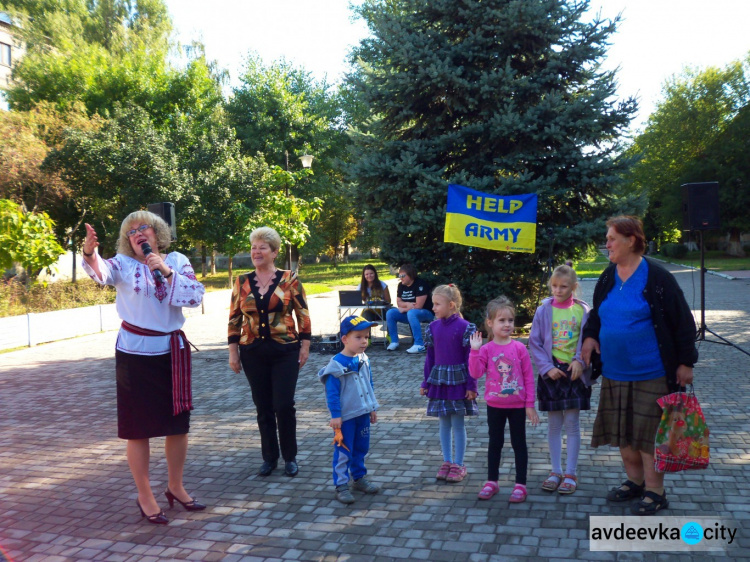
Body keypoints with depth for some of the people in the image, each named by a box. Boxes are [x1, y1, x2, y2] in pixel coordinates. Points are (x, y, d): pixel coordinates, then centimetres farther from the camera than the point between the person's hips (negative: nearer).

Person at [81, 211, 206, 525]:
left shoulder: (177, 261, 3)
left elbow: (195, 297, -9)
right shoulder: (124, 264, -3)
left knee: (178, 422, 11)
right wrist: (90, 254, -46)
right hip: (136, 354, -3)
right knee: (139, 427, 4)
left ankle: (175, 487, 30)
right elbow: (102, 273, -25)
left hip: (173, 352, 3)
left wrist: (167, 272, -17)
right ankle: (145, 497, 18)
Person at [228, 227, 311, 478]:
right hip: (253, 353, 3)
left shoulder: (289, 279, -3)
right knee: (263, 407, 9)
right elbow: (234, 318, 7)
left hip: (285, 351, -2)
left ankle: (290, 457, 17)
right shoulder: (242, 282, 4)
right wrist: (233, 352, 4)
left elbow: (303, 314, 0)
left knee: (284, 406, -3)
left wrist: (304, 346, -3)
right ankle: (269, 457, 25)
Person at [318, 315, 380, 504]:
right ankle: (341, 486, 12)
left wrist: (372, 408, 17)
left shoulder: (364, 361, 2)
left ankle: (359, 478, 35)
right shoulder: (336, 365, -19)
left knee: (361, 449, 18)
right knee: (343, 452, 2)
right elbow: (332, 393, -17)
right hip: (345, 417, -7)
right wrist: (335, 416, -17)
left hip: (363, 414, 7)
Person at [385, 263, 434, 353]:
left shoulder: (420, 284, -19)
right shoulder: (401, 285, 4)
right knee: (390, 313, -13)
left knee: (411, 313, -39)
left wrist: (404, 309, -11)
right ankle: (394, 342, -6)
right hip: (408, 312, 7)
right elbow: (398, 302, 4)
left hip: (426, 313, -7)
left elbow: (418, 306, -23)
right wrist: (407, 304, -17)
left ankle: (419, 345, -39)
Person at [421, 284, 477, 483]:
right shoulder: (433, 327, 3)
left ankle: (459, 464, 16)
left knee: (458, 423, 4)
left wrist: (471, 386, -9)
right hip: (439, 380, 4)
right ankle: (447, 462, 23)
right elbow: (430, 357, 8)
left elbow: (470, 358, -9)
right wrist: (426, 383, 9)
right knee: (444, 423, 12)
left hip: (458, 380, -4)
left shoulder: (464, 327, -11)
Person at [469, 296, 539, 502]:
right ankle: (492, 481, 27)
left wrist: (530, 404, -4)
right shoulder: (486, 349, -7)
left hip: (518, 405, -1)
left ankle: (521, 484, 19)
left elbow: (528, 377, -4)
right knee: (495, 442, 14)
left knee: (519, 443, 8)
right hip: (495, 405, 1)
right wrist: (475, 350, -25)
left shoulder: (519, 348, -8)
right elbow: (475, 373, -16)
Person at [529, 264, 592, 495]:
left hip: (574, 372, -1)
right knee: (554, 424, 9)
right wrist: (547, 367, -9)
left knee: (572, 424, 3)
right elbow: (534, 343, 0)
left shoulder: (582, 310, -1)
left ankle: (570, 473, 14)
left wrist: (580, 361, -13)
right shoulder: (544, 311, -1)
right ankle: (556, 471, 20)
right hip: (551, 372, 1)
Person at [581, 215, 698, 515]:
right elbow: (597, 314, 19)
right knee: (621, 429, 14)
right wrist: (590, 336, -1)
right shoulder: (607, 278, 7)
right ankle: (634, 480, 31)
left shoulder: (656, 277, -12)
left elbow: (683, 321, -9)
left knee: (648, 431, 0)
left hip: (650, 375, -7)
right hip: (615, 373, 7)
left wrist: (685, 362, -9)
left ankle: (655, 492, 15)